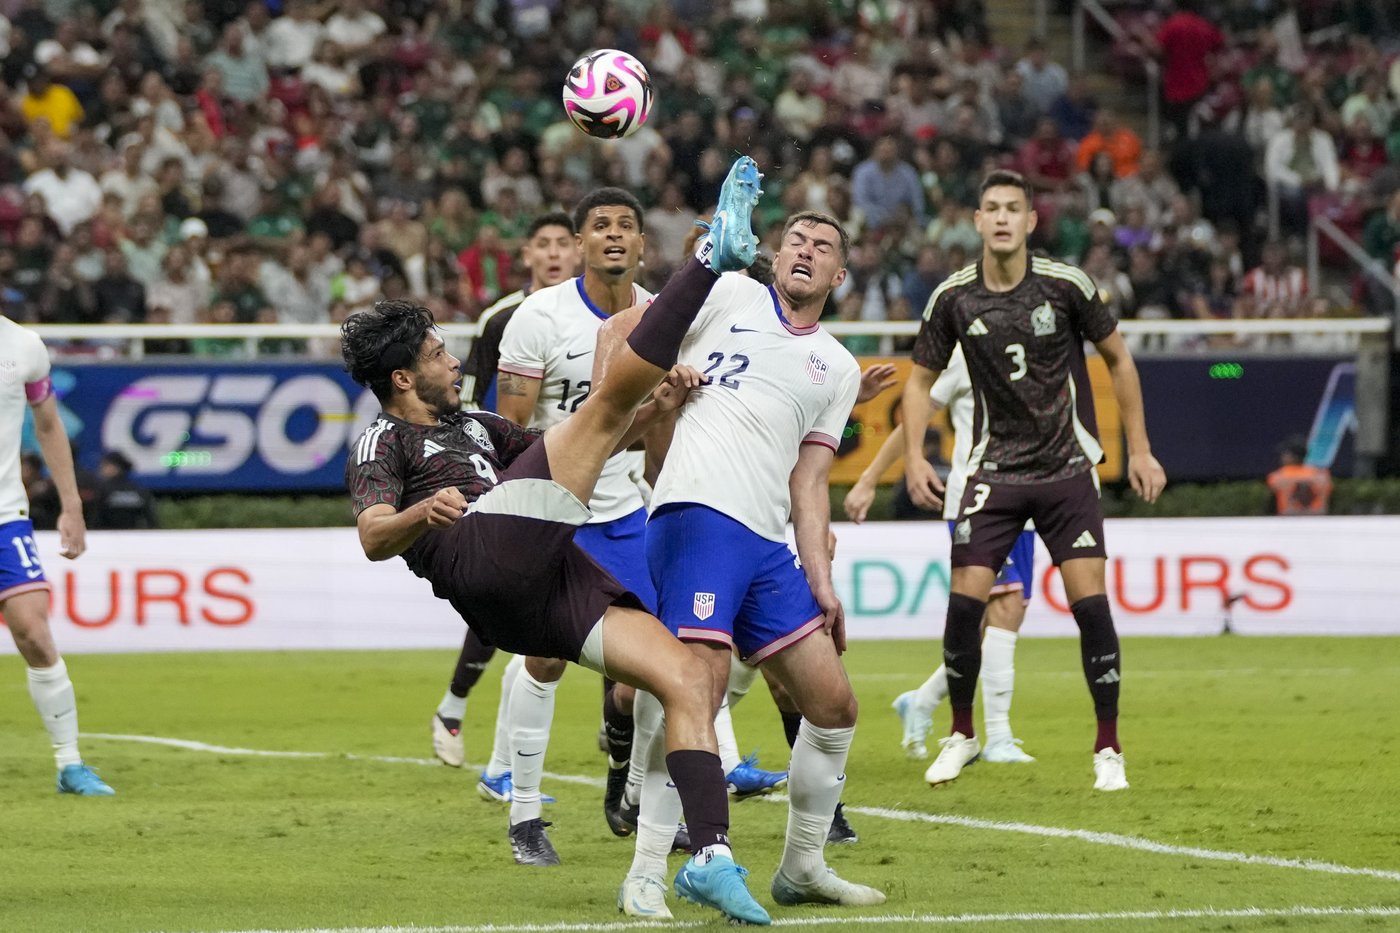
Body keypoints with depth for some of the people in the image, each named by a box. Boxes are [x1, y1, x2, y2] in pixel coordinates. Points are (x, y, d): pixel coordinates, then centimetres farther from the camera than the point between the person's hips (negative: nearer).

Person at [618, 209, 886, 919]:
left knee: (833, 705, 5)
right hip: (699, 516, -7)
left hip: (770, 545, 7)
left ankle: (802, 867, 21)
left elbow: (808, 480, 18)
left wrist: (821, 580, 9)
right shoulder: (728, 295, 10)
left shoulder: (838, 370, 23)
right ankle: (644, 877, -14)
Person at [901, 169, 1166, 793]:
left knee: (1090, 603, -11)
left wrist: (1139, 448, 3)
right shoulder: (954, 297, -4)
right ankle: (961, 735, 13)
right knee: (964, 602, -8)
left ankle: (1108, 750, 2)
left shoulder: (1065, 285, -8)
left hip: (1066, 469, -1)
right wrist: (914, 455, -4)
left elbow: (1117, 358, 5)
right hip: (995, 471, 1)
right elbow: (922, 378, 9)